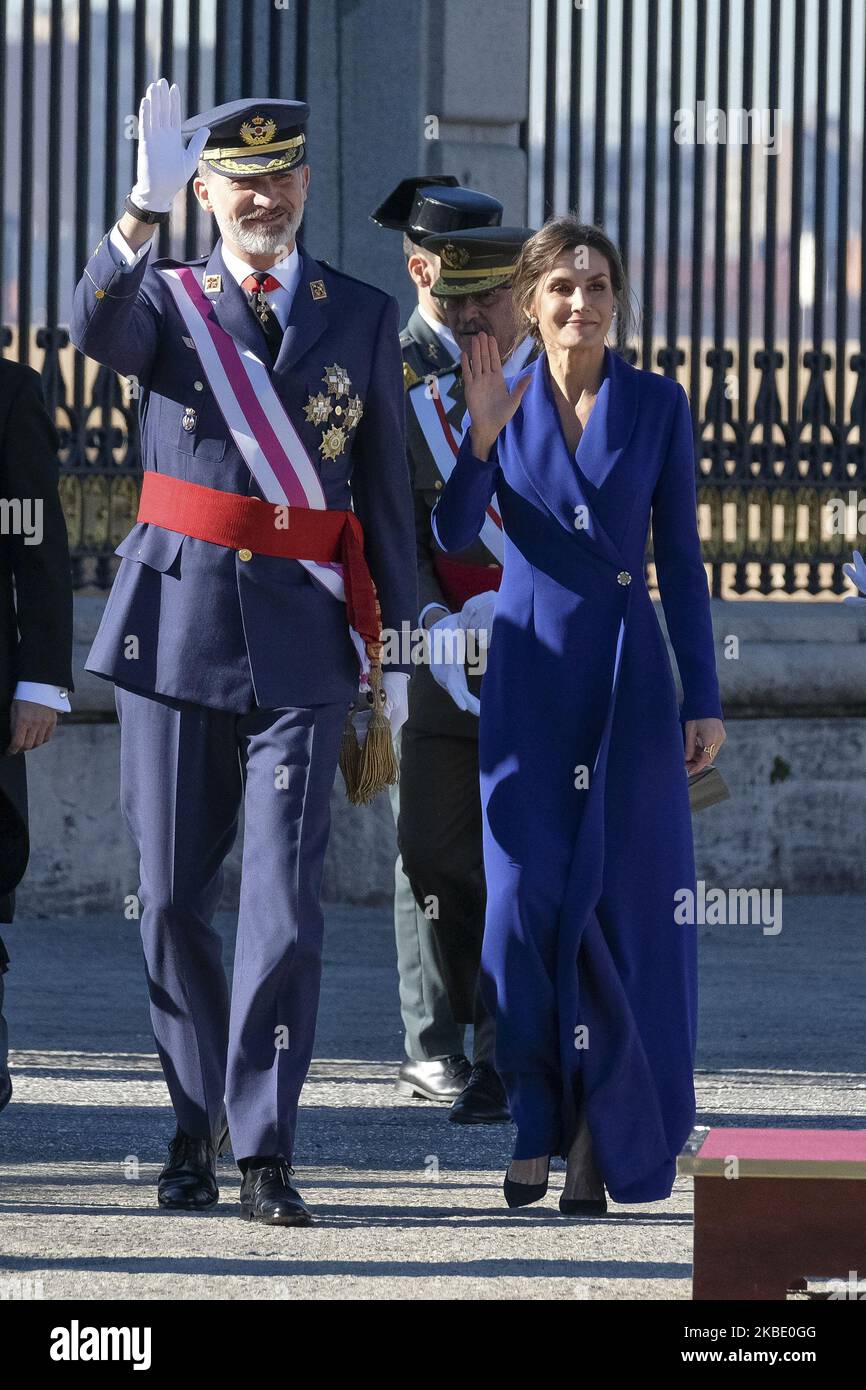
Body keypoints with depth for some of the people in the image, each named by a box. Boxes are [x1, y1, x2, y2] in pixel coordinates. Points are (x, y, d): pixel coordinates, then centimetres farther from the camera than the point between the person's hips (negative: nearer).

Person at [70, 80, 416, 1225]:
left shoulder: (363, 316, 8)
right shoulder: (166, 298, 5)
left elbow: (387, 490, 11)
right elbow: (96, 330, -20)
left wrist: (393, 648, 9)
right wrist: (144, 210, -36)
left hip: (302, 628, -1)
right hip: (175, 615, 1)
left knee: (286, 896, -9)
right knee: (172, 895, 6)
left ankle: (267, 1150, -9)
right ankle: (196, 1120, 21)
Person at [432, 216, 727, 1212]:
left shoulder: (657, 403, 2)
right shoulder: (503, 400, 3)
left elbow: (680, 558, 4)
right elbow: (454, 534, -10)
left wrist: (703, 698, 0)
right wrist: (482, 433, -25)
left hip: (630, 674, 0)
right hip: (529, 671, 0)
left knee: (625, 902, -1)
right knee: (525, 895, -7)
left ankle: (607, 1136, 9)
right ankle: (533, 1123, 5)